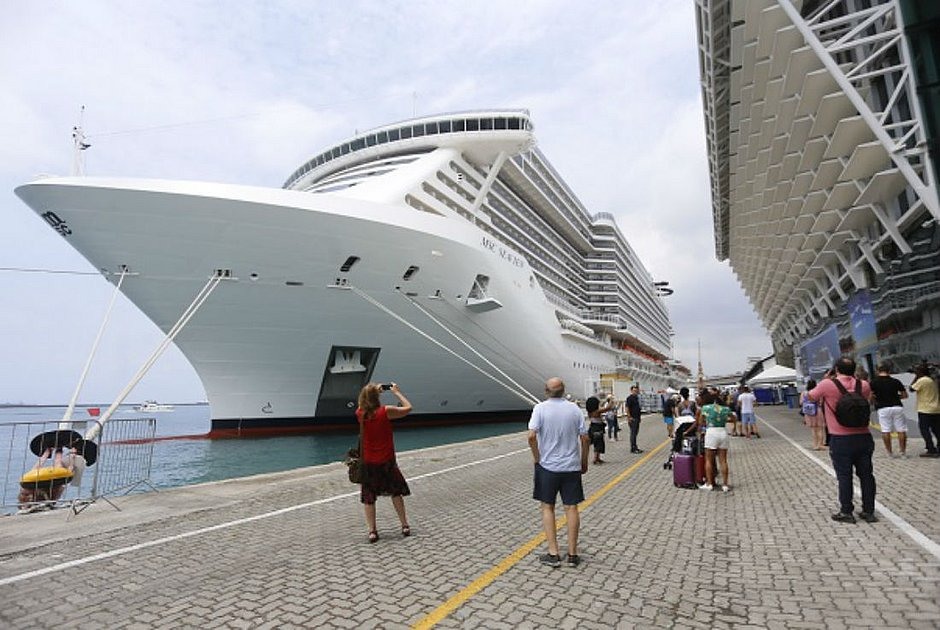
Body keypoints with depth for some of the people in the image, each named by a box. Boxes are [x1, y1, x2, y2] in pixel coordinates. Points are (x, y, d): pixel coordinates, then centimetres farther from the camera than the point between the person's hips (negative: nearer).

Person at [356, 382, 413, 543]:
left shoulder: (360, 414, -8)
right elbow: (408, 408, -5)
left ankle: (372, 531, 9)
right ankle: (405, 526, 20)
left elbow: (362, 405, 18)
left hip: (368, 463, 2)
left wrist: (374, 391, 16)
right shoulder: (386, 411, -18)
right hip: (387, 462, -2)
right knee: (396, 493, 15)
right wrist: (396, 392, 2)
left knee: (368, 498, 11)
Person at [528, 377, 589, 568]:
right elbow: (584, 438, -1)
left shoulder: (540, 408, -11)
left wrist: (536, 458, -6)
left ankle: (553, 554, 11)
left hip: (547, 466, -2)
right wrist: (584, 461, 11)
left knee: (547, 507, 10)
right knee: (571, 508, 9)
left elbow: (531, 436, -20)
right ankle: (572, 554, 17)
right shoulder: (574, 408, -2)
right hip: (572, 466, 2)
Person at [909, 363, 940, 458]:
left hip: (925, 410, -9)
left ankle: (931, 450, -6)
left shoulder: (922, 380, -14)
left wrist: (915, 377, -3)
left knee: (924, 429, -4)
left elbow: (912, 389, -9)